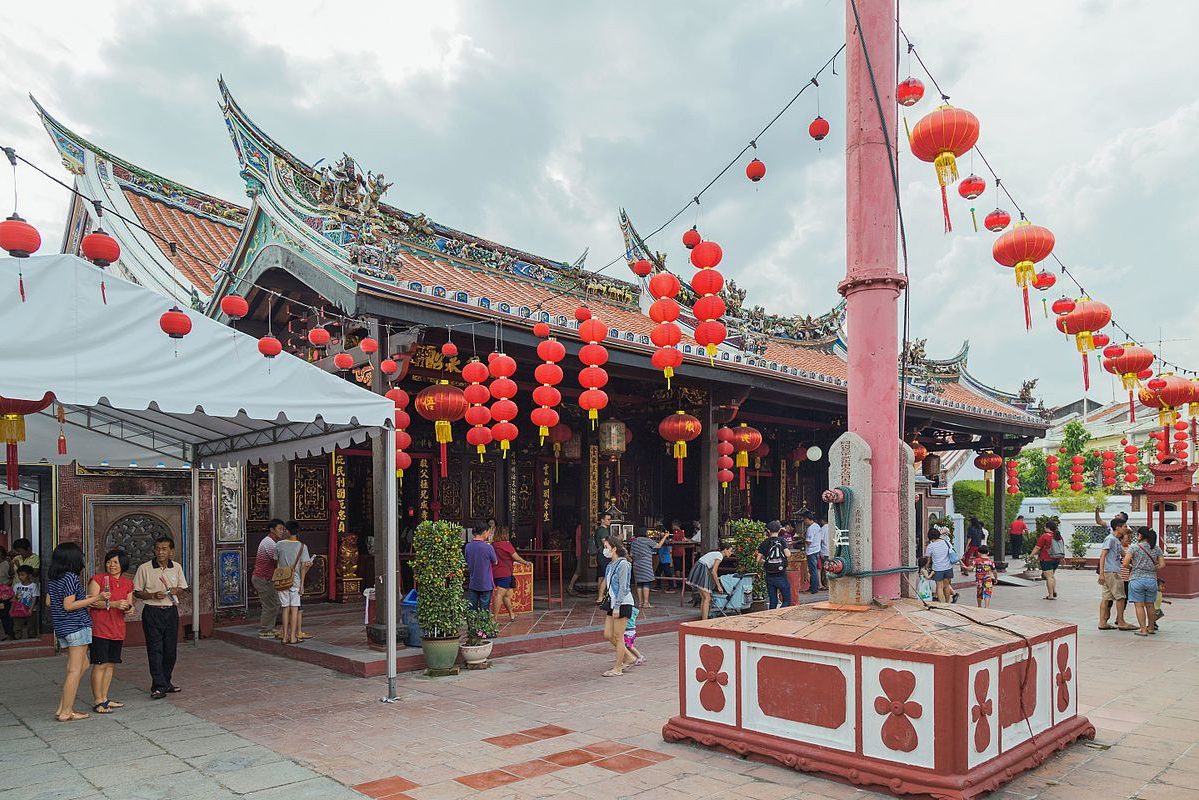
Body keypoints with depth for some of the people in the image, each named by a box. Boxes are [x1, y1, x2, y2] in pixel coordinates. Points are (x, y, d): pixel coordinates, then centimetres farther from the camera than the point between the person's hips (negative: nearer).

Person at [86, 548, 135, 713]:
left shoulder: (128, 584, 11)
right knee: (100, 664, -4)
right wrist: (113, 604, -23)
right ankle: (97, 702, 3)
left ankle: (104, 699, 20)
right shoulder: (98, 579, -6)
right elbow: (92, 601, -14)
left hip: (117, 630, 6)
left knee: (110, 664, 11)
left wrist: (129, 610, -5)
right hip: (99, 629, -6)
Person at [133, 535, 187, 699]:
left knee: (170, 649, 8)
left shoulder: (177, 567, 5)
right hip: (152, 612, -4)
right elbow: (136, 592, -1)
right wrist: (153, 595, -17)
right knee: (155, 649, -7)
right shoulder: (144, 568, -6)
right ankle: (158, 686, -5)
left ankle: (166, 682, 22)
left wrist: (177, 591, -7)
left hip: (171, 612, 4)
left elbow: (182, 588, 15)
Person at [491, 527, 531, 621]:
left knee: (507, 595, 19)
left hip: (495, 573, 7)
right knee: (499, 595, -9)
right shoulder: (506, 544, -10)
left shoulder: (493, 545, 9)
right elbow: (516, 557, -4)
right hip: (504, 573, -7)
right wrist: (526, 562, 13)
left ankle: (511, 615, 31)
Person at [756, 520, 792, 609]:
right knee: (787, 600, 5)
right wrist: (789, 551, 6)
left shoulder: (765, 543, 2)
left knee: (773, 602, 11)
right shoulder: (781, 540, -4)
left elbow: (758, 559, 0)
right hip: (781, 576, -3)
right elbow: (788, 555, -16)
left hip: (769, 577, 3)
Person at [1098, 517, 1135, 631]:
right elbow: (1102, 556, -17)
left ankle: (1102, 622, 6)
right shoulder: (1110, 539, -10)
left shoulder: (1117, 541, 19)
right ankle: (1121, 622, 3)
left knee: (1106, 597, 6)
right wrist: (1101, 573, -22)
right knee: (1120, 597, -3)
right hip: (1111, 572, -9)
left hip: (1116, 572, 9)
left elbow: (1124, 555, 28)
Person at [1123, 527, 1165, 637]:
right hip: (1152, 579, 4)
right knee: (1150, 605, 16)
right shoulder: (1157, 549, 5)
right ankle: (1151, 628, 27)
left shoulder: (1134, 548, -7)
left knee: (1139, 606, 1)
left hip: (1137, 579, -4)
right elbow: (1162, 565, 1)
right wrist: (1152, 569, 16)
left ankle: (1143, 629, -2)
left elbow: (1125, 564, -12)